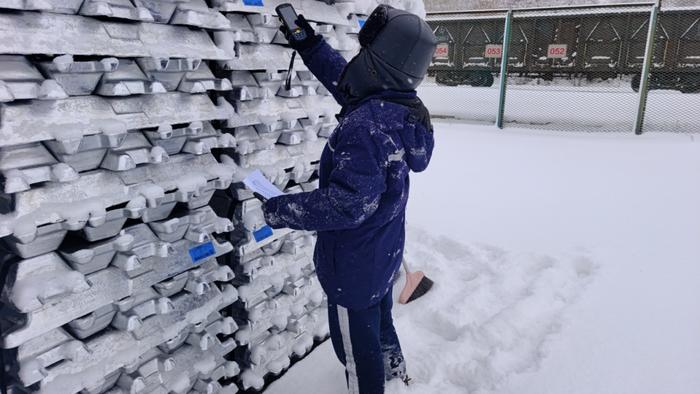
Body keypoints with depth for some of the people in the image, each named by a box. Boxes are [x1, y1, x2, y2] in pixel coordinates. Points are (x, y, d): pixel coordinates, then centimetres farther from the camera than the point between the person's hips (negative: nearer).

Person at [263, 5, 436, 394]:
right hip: (384, 252, 10)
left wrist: (281, 210, -24)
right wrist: (310, 46, 11)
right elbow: (347, 82, 12)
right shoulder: (402, 109, -4)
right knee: (379, 318, 33)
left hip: (355, 263, -9)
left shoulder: (365, 126, -33)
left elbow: (346, 203, -34)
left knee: (356, 341, 14)